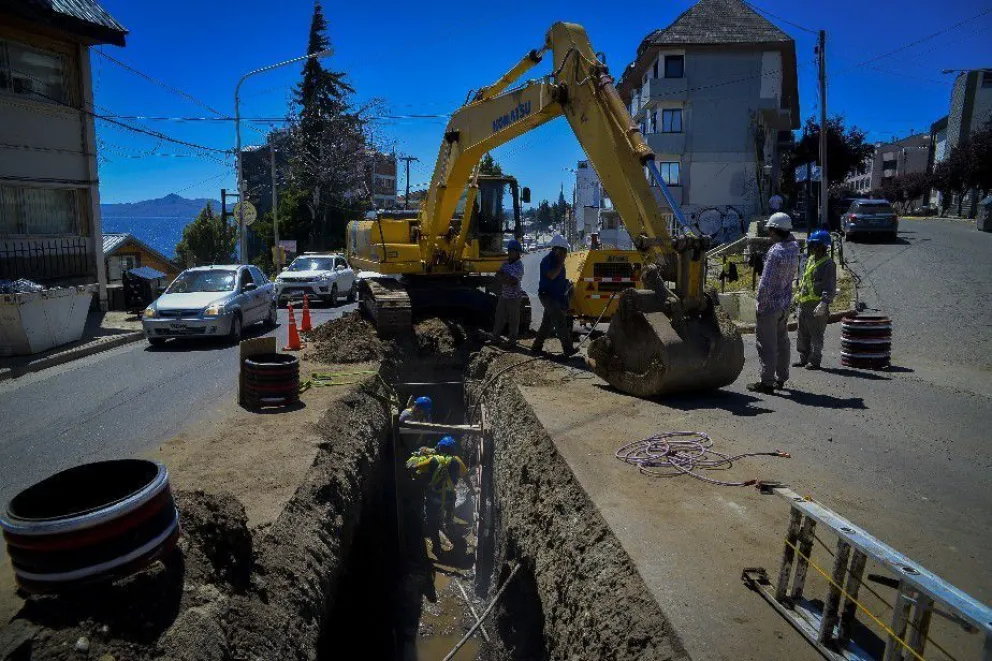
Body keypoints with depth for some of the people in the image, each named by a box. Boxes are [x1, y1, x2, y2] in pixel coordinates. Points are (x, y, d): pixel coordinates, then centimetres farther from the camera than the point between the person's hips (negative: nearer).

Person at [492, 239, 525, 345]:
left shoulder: (519, 266, -14)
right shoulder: (506, 263, 10)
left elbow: (511, 281, -23)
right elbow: (497, 276, 5)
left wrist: (502, 275, -9)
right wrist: (506, 277, -13)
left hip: (514, 297, -7)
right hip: (504, 295, 7)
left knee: (513, 319, 3)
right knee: (499, 316, 13)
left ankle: (513, 340, 13)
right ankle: (495, 336, 24)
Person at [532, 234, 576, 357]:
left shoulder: (557, 260, 12)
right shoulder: (547, 260, -15)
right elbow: (551, 275, -29)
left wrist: (566, 284, 10)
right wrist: (561, 263, -24)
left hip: (556, 297, 10)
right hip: (547, 295, -10)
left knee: (547, 323, 13)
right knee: (561, 322, -12)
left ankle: (537, 346, 21)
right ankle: (568, 349, -11)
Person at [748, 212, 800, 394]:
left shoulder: (775, 252, -22)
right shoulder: (794, 248, 2)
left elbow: (765, 283, -22)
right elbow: (790, 238, 31)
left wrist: (760, 305, -14)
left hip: (770, 304, -8)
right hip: (785, 304, 8)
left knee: (766, 344, -2)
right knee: (782, 341, 18)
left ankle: (767, 382, 2)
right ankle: (781, 378, 29)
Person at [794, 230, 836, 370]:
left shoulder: (828, 264, -12)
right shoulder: (810, 260, 14)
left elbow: (830, 287, -18)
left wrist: (824, 303, -28)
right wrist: (798, 295, 25)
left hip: (817, 307, -9)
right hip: (804, 304, 9)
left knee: (816, 335, 0)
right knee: (803, 334, 15)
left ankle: (815, 361, 8)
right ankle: (804, 358, 25)